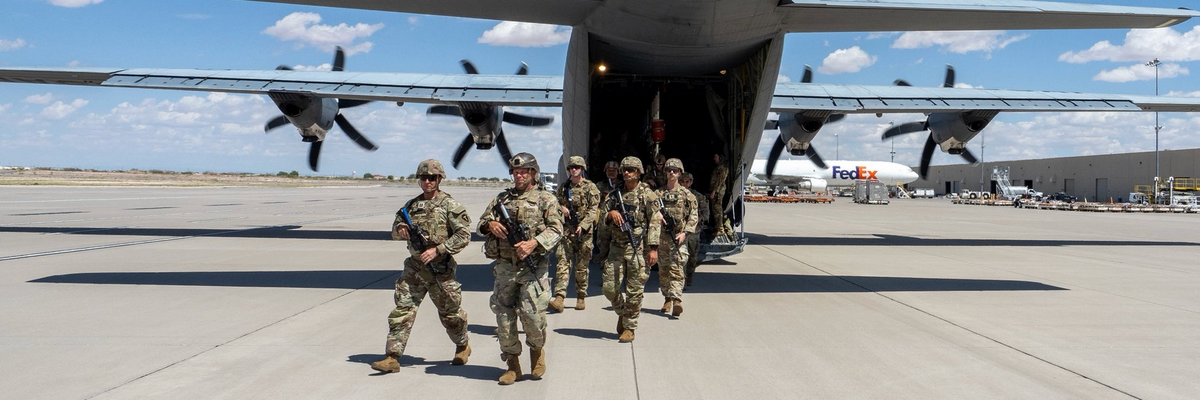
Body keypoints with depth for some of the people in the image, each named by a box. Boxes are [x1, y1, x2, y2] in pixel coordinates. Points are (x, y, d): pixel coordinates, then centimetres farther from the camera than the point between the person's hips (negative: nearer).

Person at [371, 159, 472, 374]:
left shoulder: (449, 205, -6)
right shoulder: (412, 205, 11)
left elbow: (464, 235, -12)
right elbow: (394, 231, 20)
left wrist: (438, 250, -19)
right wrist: (400, 230, -5)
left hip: (440, 269, -4)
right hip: (414, 267, 4)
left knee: (450, 313, 10)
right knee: (402, 310, -3)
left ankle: (463, 346, 35)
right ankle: (392, 357, -2)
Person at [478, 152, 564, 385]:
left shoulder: (545, 199, 4)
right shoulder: (502, 198, 16)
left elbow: (556, 229, -6)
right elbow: (482, 222, 17)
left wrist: (533, 243, -22)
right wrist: (491, 225, -7)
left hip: (532, 267, -4)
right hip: (504, 268, 4)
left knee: (532, 315, -11)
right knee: (504, 317, 5)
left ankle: (537, 349, 20)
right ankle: (513, 365, 18)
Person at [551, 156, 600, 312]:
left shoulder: (590, 187, 1)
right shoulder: (563, 187, 12)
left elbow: (593, 209, -6)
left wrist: (582, 225, -18)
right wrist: (561, 208, -2)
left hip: (584, 231, -2)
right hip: (566, 230, 2)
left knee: (581, 267, 7)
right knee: (563, 263, -11)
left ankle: (581, 297, 19)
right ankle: (559, 298, -20)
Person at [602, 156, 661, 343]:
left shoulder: (647, 195, -2)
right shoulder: (615, 195, 13)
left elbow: (654, 223, -7)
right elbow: (605, 223, 16)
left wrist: (653, 248, -15)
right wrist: (610, 214, -7)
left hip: (638, 248, -4)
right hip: (616, 248, 5)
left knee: (634, 291, -1)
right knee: (610, 287, 2)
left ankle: (629, 327, 11)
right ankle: (622, 312, 29)